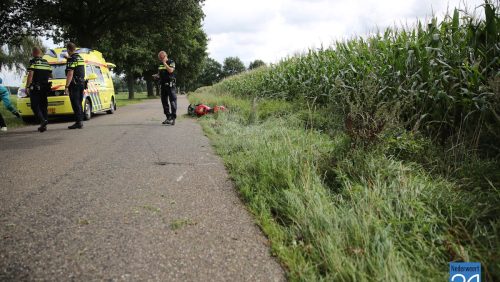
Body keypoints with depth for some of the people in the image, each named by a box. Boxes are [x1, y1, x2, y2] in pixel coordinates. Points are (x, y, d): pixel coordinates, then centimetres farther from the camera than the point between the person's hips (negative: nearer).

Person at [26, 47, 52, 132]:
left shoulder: (33, 62, -7)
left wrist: (27, 87, -15)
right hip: (45, 88, 6)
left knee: (35, 106, -3)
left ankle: (43, 120, -24)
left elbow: (30, 75, -15)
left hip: (35, 88, -6)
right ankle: (44, 125, 10)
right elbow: (50, 75, 19)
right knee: (43, 106, 10)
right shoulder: (46, 62, 12)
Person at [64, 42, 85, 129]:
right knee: (79, 104, 12)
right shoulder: (81, 58, 15)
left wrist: (66, 86, -18)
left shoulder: (71, 59, -12)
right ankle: (80, 121, 15)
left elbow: (70, 74, -18)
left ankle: (78, 122, -7)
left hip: (74, 84, -8)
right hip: (82, 83, 8)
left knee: (76, 104, -6)